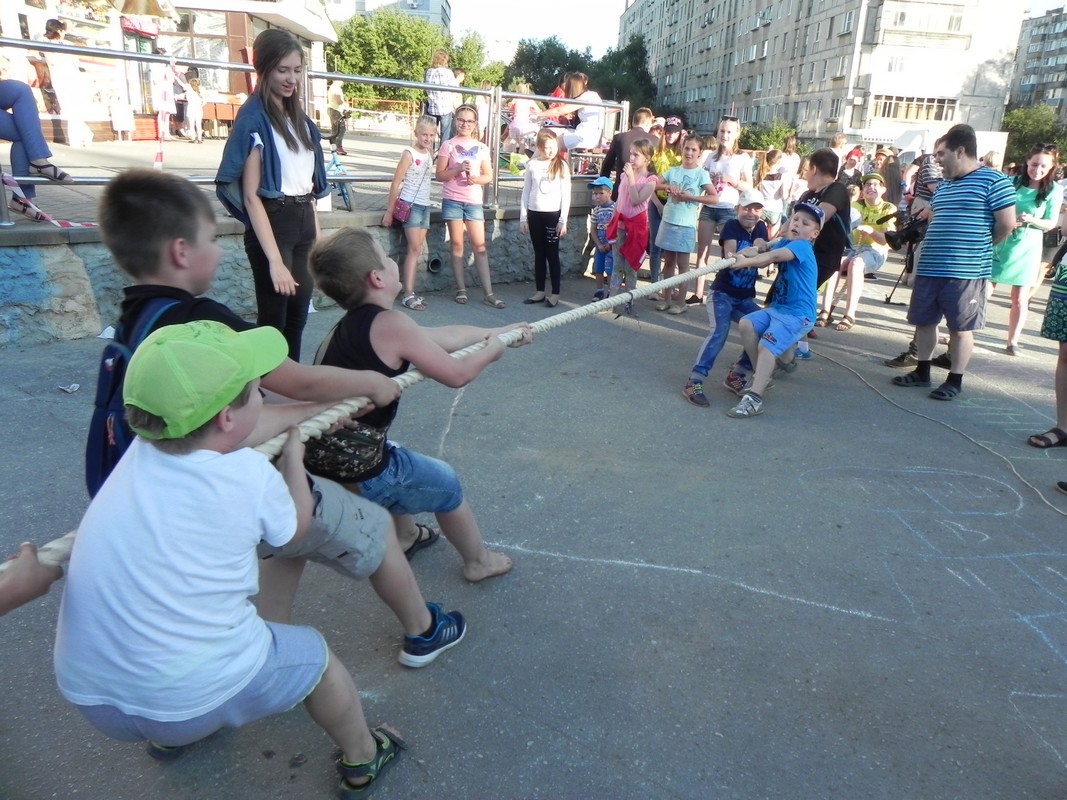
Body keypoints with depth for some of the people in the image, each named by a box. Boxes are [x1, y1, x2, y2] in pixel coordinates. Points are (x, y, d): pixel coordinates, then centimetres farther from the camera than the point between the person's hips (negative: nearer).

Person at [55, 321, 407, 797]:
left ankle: (169, 735, 48)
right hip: (195, 699, -5)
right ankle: (361, 760, 39)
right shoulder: (249, 476, -20)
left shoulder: (139, 451, -5)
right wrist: (293, 458, 18)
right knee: (314, 655, 19)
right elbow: (293, 527, 3)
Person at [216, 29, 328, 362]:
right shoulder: (253, 119, -11)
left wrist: (317, 235, 13)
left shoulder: (299, 117, 12)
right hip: (273, 222, -7)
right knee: (273, 318, 0)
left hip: (304, 221, 7)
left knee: (298, 315, 12)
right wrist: (275, 261, -23)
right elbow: (251, 196, -17)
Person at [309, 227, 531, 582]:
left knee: (402, 464, 34)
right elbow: (457, 374, -15)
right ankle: (479, 561, 36)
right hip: (357, 474, -8)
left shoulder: (353, 324, 7)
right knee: (445, 483, 16)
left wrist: (497, 332, 23)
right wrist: (491, 351, 5)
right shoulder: (389, 324, -20)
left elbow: (444, 335, 15)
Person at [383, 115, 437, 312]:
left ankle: (410, 292, 10)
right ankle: (408, 295, -10)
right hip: (410, 205, -7)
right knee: (414, 249, -11)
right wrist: (389, 211, -12)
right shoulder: (409, 154, -9)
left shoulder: (429, 154, 11)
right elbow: (395, 183, -10)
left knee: (416, 250, 6)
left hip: (425, 206, 7)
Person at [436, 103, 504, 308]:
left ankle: (489, 293, 0)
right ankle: (461, 290, 11)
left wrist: (477, 179, -11)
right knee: (457, 244, 3)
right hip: (452, 200, -1)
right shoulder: (448, 145, 1)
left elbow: (489, 176, 9)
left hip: (474, 201, 2)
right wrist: (458, 169, -17)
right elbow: (439, 175, -2)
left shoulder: (482, 148, 7)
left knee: (479, 245, -1)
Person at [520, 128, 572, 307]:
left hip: (553, 214, -2)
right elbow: (526, 192, 8)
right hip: (534, 214, 3)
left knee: (552, 254, 1)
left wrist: (563, 220, -7)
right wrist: (523, 218, 4)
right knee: (539, 254, 9)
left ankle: (555, 293, 6)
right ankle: (539, 291, 16)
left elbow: (566, 195, -3)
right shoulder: (532, 165, 3)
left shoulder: (561, 166, -3)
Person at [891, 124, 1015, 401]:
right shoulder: (943, 186, 15)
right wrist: (929, 214, 10)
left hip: (966, 272, -7)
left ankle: (955, 380, 14)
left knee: (960, 328, 3)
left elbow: (1006, 223, -9)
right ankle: (922, 371, 26)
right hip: (930, 268, 7)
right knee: (924, 321, 12)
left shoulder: (993, 181, -8)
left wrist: (980, 249, 1)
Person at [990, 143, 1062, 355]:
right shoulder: (1013, 182, -3)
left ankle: (1012, 342, 16)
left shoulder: (1054, 190, -4)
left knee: (1020, 299, 6)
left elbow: (1051, 223, -3)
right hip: (999, 244, 0)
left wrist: (1032, 220, -23)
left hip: (1027, 248, 0)